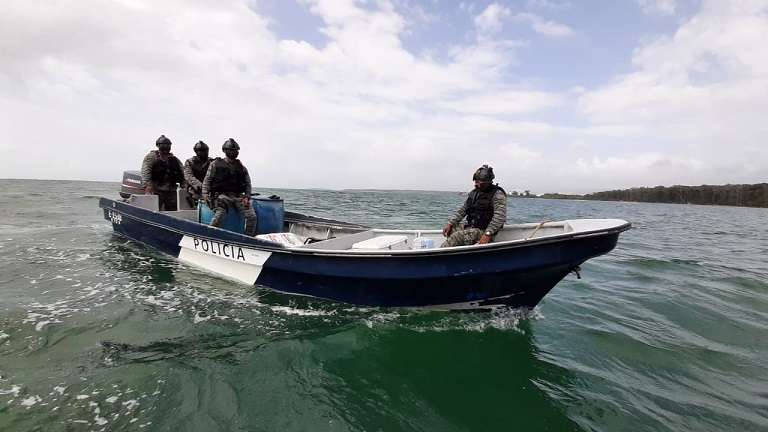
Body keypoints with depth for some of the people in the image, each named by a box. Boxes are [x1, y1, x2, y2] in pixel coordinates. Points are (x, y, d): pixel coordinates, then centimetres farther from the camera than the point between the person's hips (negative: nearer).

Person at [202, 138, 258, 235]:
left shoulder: (241, 167, 19)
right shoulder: (216, 164, 11)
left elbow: (247, 183, 15)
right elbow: (207, 179, 9)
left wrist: (247, 197, -1)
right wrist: (205, 193, -7)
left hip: (238, 196, 3)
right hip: (222, 195, -3)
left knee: (252, 216, -13)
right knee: (219, 215, -28)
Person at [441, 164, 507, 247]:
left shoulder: (497, 194, -11)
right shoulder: (474, 193, 13)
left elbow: (500, 217, -22)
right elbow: (463, 210, 16)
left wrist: (488, 234, -31)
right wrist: (450, 223, 3)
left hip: (483, 231, -9)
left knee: (457, 236, -26)